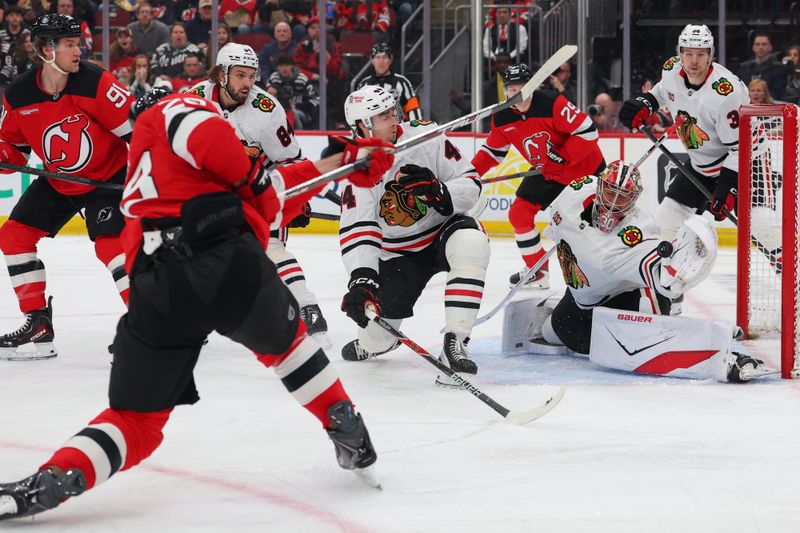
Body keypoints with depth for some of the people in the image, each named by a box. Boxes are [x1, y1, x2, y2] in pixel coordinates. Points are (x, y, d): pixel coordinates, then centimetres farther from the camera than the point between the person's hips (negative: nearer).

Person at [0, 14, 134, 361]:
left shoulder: (94, 82, -23)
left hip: (108, 175, -6)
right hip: (58, 182, 6)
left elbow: (134, 124, -19)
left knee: (110, 244, -23)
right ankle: (39, 325, 10)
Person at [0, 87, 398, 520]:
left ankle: (52, 480, -13)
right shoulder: (167, 112, 18)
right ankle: (348, 433, 30)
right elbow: (204, 134, -11)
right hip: (228, 263, -4)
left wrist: (341, 163, 35)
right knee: (284, 340, 28)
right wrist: (251, 177, 5)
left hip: (157, 289, 4)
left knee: (137, 417, 8)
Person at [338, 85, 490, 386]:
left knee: (471, 243, -37)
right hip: (397, 253, 1)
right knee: (376, 336, -3)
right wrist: (361, 279, -42)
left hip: (444, 227, -1)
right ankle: (372, 343, 42)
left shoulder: (425, 137, -17)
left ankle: (455, 345, -33)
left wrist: (441, 194, -35)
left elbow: (470, 183, -13)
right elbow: (357, 232, -27)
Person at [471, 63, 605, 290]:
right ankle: (538, 271, 11)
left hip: (585, 167, -6)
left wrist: (563, 157, -29)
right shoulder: (502, 119, -8)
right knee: (519, 213, -2)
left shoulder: (553, 105, -29)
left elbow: (588, 131, -28)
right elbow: (492, 150, 5)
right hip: (547, 173, 6)